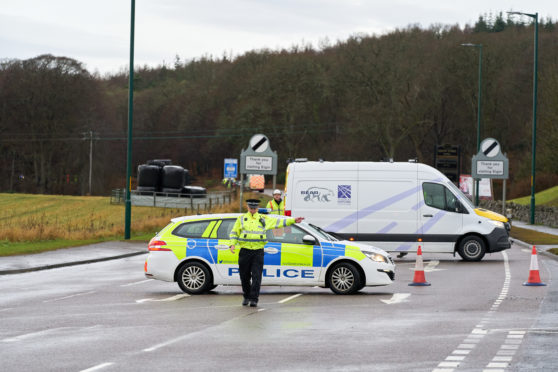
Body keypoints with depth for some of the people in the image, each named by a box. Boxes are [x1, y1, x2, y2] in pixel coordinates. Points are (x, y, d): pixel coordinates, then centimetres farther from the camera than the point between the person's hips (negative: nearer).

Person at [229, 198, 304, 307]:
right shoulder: (241, 219, 10)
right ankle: (246, 297, 23)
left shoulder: (264, 219, 11)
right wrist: (232, 244, -4)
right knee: (245, 276, 5)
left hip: (258, 251, 0)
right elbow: (234, 233, 11)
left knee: (256, 277, -8)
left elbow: (278, 222, 12)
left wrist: (293, 221, 5)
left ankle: (254, 299, -7)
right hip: (245, 251, 0)